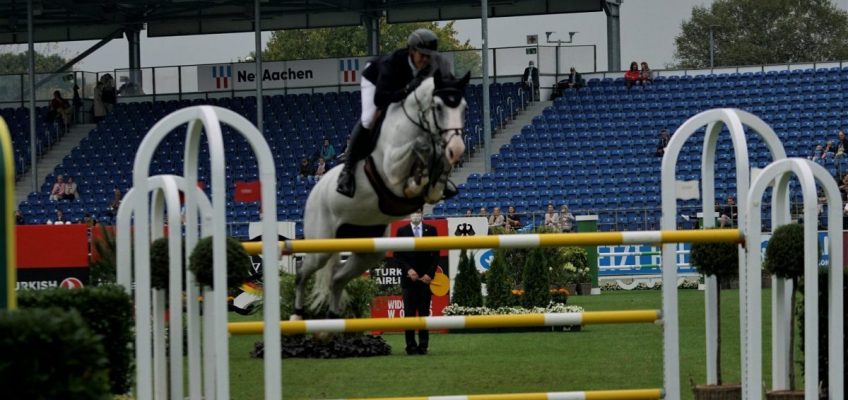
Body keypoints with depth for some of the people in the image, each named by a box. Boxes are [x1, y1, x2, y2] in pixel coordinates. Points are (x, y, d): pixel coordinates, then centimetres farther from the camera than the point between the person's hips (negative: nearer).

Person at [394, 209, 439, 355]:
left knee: (424, 313, 0)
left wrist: (430, 274, -6)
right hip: (409, 278, 0)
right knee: (409, 313, -3)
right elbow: (397, 255, 4)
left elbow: (436, 254, 6)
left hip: (426, 278, 0)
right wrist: (408, 270, -10)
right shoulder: (402, 231, 6)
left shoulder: (431, 230, 8)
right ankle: (411, 346, -2)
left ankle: (423, 345, 2)